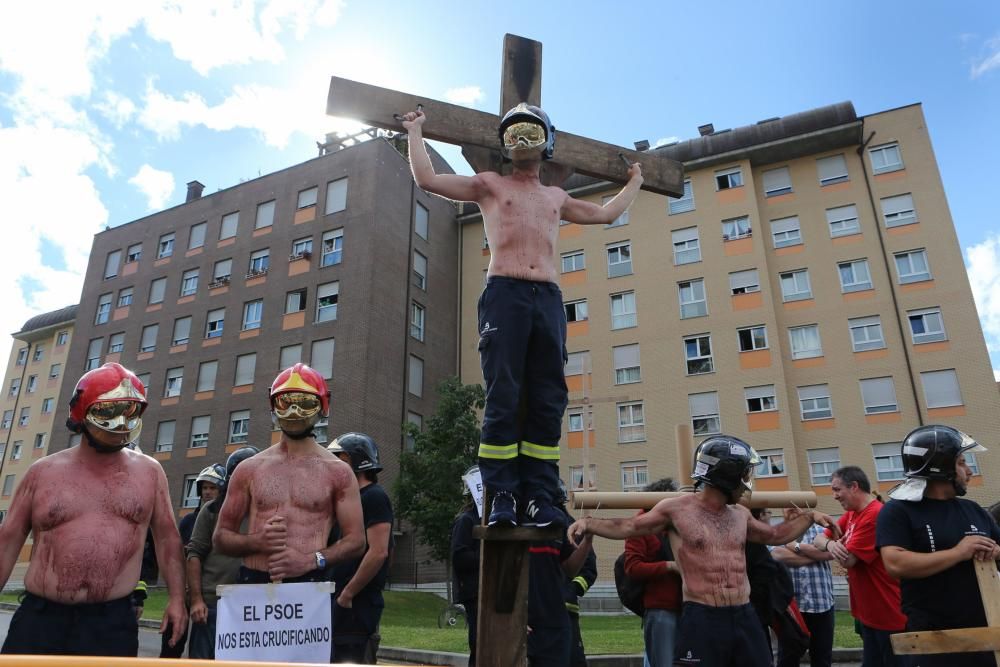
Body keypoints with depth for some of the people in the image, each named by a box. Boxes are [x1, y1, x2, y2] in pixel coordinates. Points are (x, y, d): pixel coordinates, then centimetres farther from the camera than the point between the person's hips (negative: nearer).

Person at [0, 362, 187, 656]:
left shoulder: (149, 472, 4)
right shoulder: (42, 472, 4)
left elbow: (167, 536, 9)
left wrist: (176, 597, 5)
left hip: (113, 623, 0)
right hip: (38, 618, 1)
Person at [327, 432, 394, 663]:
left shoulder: (374, 497, -13)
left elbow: (378, 553, -22)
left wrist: (347, 593, -17)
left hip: (358, 602, -9)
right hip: (343, 600, 9)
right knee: (339, 657, 16)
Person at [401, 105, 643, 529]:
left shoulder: (556, 198, 27)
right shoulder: (490, 185, 17)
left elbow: (606, 213, 39)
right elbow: (427, 178, 10)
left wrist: (634, 183, 49)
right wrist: (416, 132, 21)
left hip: (549, 299, 4)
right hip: (505, 294, -3)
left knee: (548, 401, -3)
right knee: (502, 399, -10)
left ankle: (540, 496, 1)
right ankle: (501, 496, -6)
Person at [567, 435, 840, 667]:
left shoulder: (740, 514, 12)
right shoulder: (677, 508, -3)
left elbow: (775, 535, 31)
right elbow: (627, 527, 3)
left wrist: (809, 517, 26)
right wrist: (589, 523, -10)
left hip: (744, 616, 5)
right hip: (702, 618, -5)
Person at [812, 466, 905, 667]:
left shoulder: (875, 515, -22)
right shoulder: (850, 514, 9)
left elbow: (847, 559, -23)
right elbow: (819, 539, 5)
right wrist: (830, 544, -18)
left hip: (889, 614, -9)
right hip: (868, 613, 9)